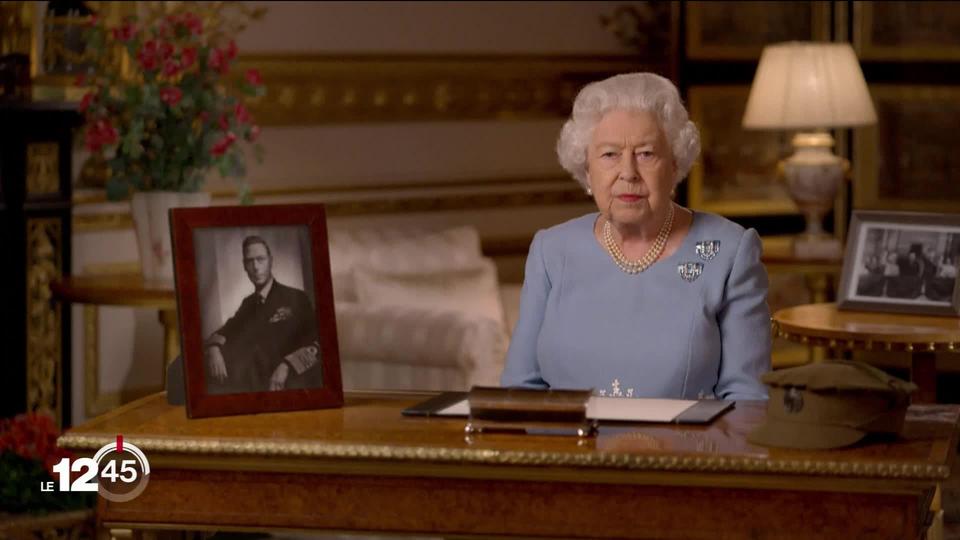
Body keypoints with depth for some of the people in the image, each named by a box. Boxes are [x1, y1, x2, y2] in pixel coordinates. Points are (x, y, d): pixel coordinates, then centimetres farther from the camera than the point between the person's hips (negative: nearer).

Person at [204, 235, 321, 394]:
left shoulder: (296, 299, 2)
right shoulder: (248, 304, 22)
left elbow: (317, 344, -8)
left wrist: (286, 366, -24)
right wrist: (214, 348, -8)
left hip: (293, 387, -5)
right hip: (258, 385, 5)